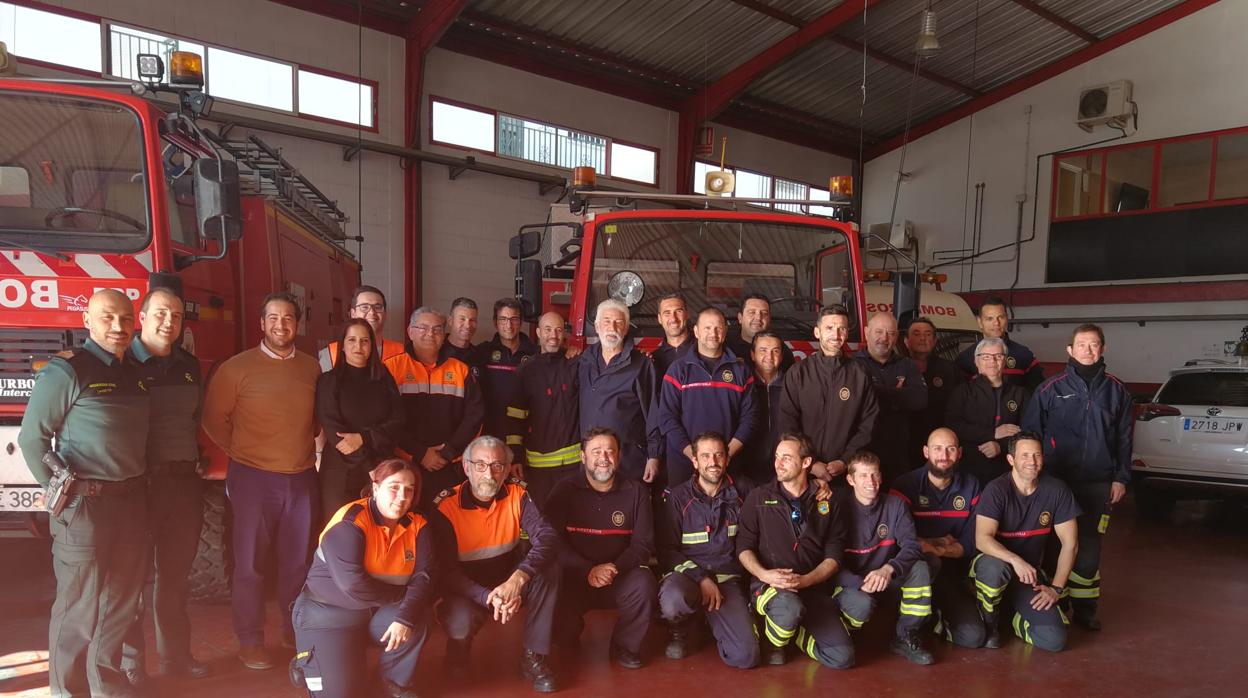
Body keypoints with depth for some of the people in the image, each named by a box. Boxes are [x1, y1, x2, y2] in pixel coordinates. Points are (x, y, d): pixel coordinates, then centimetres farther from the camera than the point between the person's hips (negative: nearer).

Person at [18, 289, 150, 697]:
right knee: (79, 606, 4)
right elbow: (32, 437, -10)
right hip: (85, 505, -7)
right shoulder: (66, 370, -10)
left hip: (132, 501, 7)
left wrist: (144, 481, 9)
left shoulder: (135, 374, 11)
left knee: (121, 602, 16)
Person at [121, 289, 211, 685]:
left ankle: (176, 653, 26)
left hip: (185, 481, 6)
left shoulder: (189, 366, 11)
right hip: (138, 482, -6)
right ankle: (130, 658, 17)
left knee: (176, 573, 14)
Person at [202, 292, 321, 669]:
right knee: (251, 562, 5)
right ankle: (250, 641, 19)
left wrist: (305, 445, 8)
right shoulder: (238, 366, -6)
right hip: (254, 477, -3)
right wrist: (242, 452, 2)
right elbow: (214, 419, 0)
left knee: (299, 559, 13)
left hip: (303, 477, 3)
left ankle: (296, 628, 30)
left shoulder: (312, 367, 4)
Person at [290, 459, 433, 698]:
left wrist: (405, 617, -31)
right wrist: (401, 595, -19)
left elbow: (424, 574, -15)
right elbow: (353, 585, -31)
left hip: (379, 613, 5)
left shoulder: (417, 526, -6)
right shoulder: (349, 524, -23)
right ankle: (309, 662, 18)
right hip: (329, 613, -5)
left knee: (416, 619, -24)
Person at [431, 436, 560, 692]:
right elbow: (446, 571, -20)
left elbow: (547, 537, -24)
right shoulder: (445, 507, -18)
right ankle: (458, 654, 6)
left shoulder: (517, 494, -11)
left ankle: (534, 656, -11)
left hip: (509, 579, 3)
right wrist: (488, 597, -36)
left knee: (548, 565, -24)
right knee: (461, 621, -35)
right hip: (467, 589, -3)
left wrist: (517, 579, -42)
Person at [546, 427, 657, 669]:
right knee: (554, 595, -31)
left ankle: (625, 645, 0)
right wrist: (588, 570, -20)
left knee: (644, 584, -30)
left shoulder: (636, 492, 5)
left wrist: (615, 567, -18)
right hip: (574, 576, -1)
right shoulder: (565, 491, 2)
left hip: (620, 576, 1)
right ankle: (568, 645, 7)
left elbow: (643, 544, 1)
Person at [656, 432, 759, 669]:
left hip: (727, 579, 2)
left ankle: (713, 621, 16)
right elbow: (667, 550, -2)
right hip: (687, 575, -2)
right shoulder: (677, 497, 1)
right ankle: (682, 631, 1)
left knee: (746, 656, -17)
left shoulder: (740, 494, 9)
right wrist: (700, 579, -13)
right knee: (673, 602, -38)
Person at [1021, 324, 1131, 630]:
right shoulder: (1052, 388, 0)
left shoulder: (1115, 390, 7)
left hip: (1099, 484, 2)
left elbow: (1124, 438, 11)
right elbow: (1030, 432, 2)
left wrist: (1121, 477, 5)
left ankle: (1084, 606, 20)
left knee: (1089, 547, 7)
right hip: (1057, 480, -2)